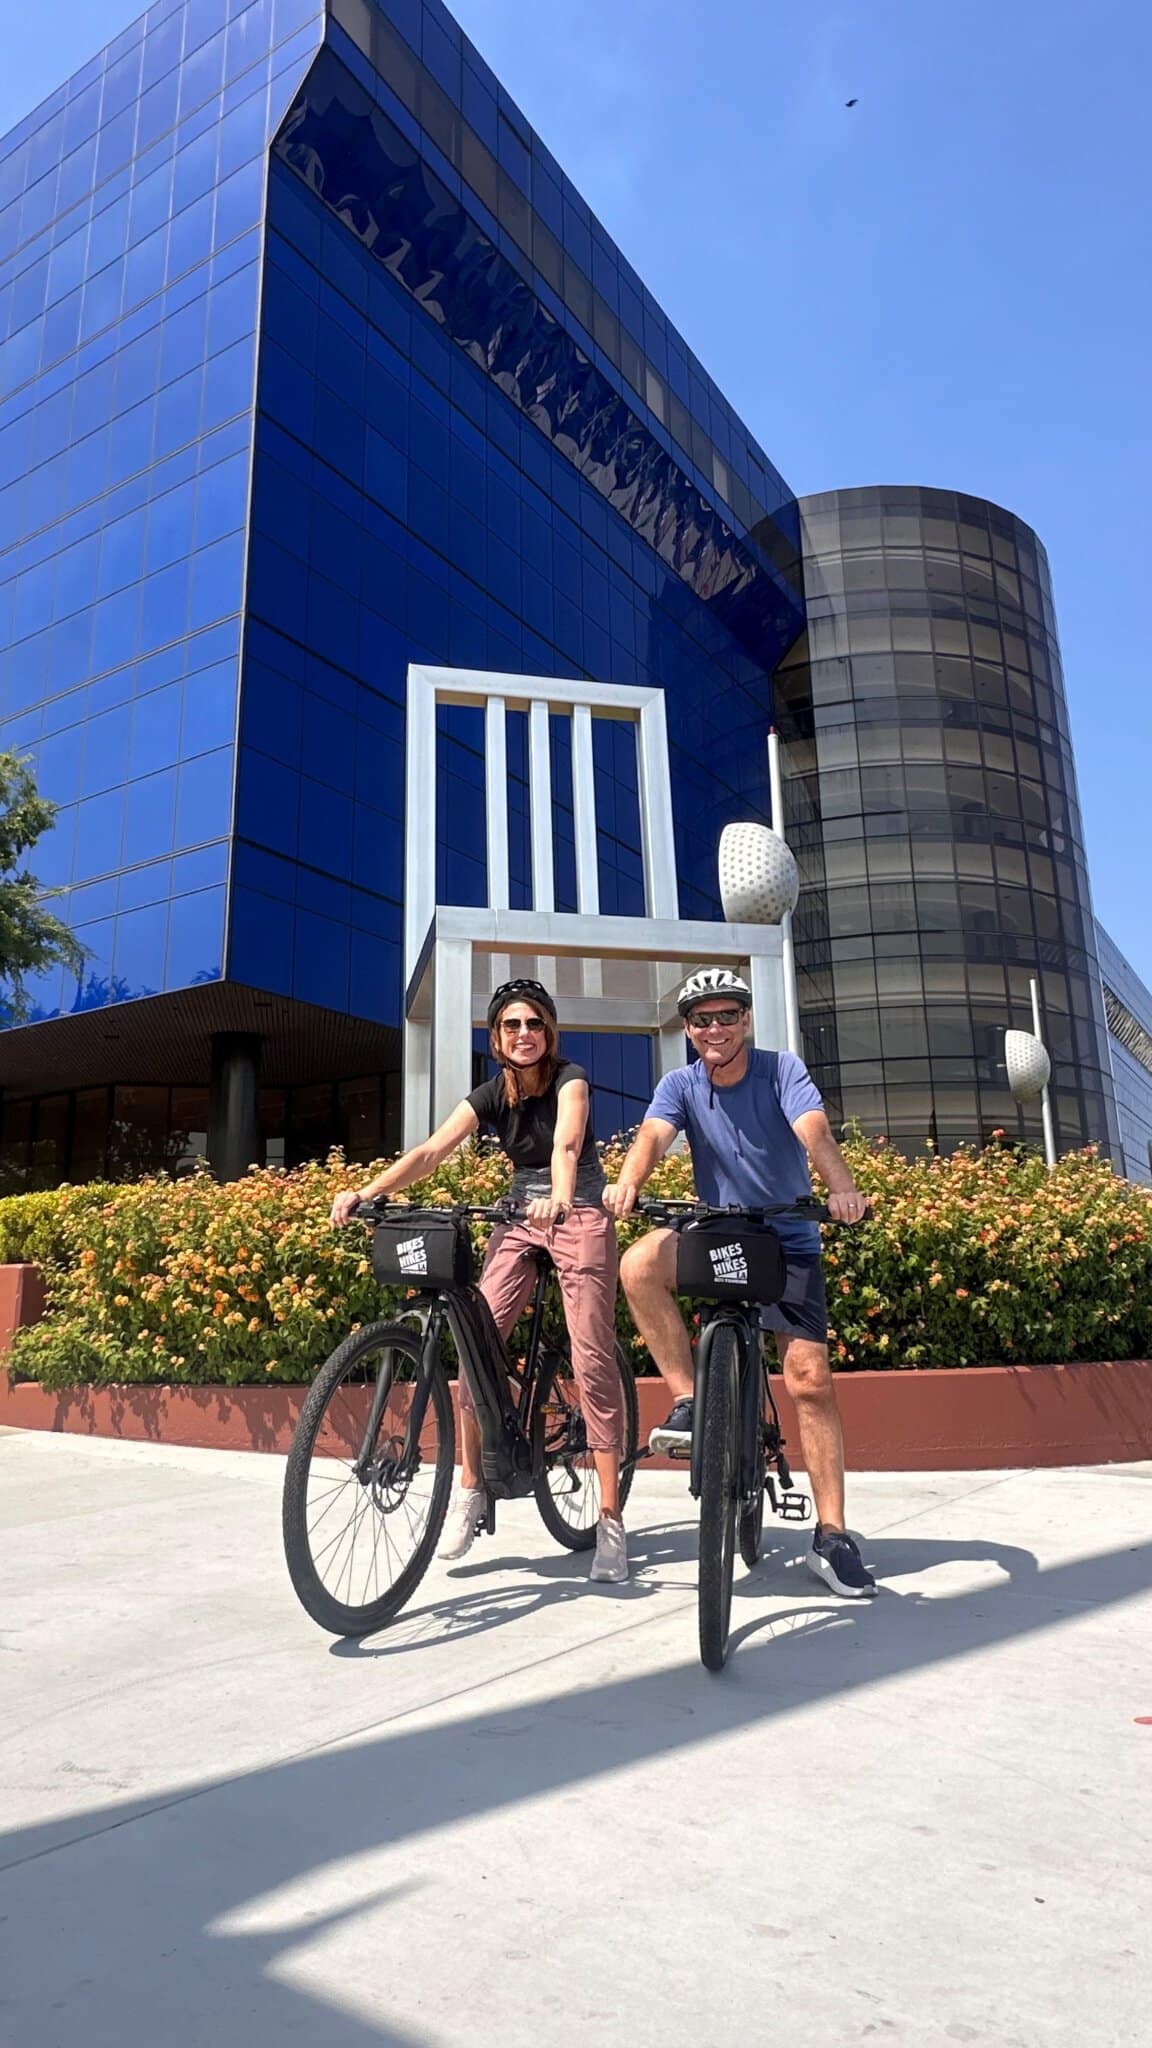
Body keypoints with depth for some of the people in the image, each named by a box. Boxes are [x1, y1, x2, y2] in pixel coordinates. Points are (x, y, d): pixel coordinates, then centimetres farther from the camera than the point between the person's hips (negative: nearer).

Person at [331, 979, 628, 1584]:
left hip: (578, 1219, -4)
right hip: (519, 1220, 4)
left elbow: (566, 1143, -32)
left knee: (593, 1362, -10)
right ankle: (471, 1488, 7)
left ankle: (610, 1521, -3)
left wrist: (558, 1199, -52)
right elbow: (430, 1151, -11)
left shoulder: (569, 1078, -11)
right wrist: (367, 1192, -25)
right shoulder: (492, 1095, 1)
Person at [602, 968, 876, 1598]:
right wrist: (628, 1183, -46)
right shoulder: (681, 1085, -4)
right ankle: (688, 1401, -16)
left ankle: (831, 1537, 4)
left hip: (787, 1242, -1)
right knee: (639, 1265, -29)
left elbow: (814, 1131, -27)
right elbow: (652, 1134, -23)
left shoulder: (781, 1070, -9)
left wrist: (843, 1189, -48)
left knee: (810, 1382, -9)